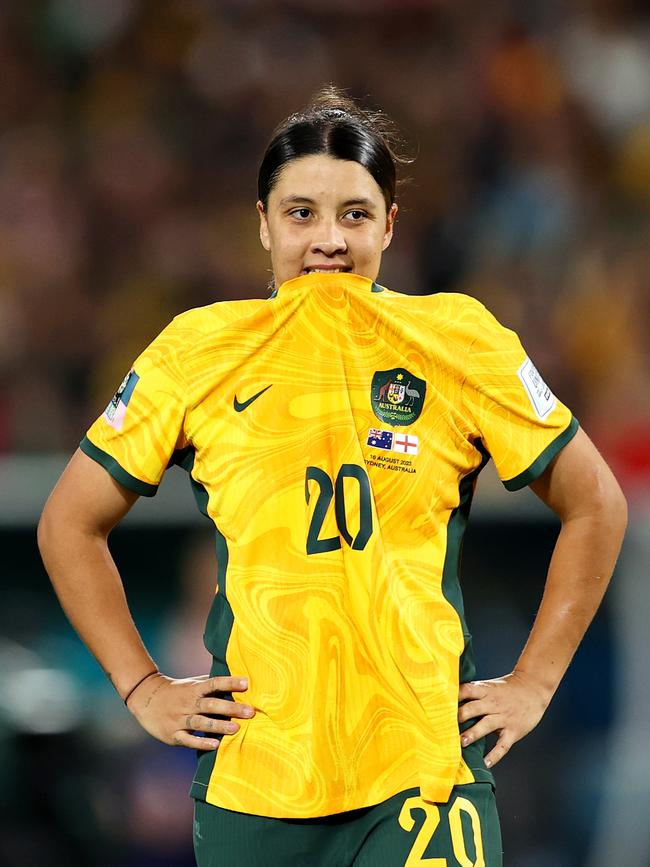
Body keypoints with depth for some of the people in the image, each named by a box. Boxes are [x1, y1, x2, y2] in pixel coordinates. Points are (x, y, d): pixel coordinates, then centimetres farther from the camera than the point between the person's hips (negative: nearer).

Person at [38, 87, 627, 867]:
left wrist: (533, 682, 5)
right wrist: (141, 686, 6)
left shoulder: (456, 344, 3)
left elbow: (595, 507, 11)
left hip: (423, 768, -1)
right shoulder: (200, 352, 4)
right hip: (249, 776, 1)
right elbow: (70, 523, 13)